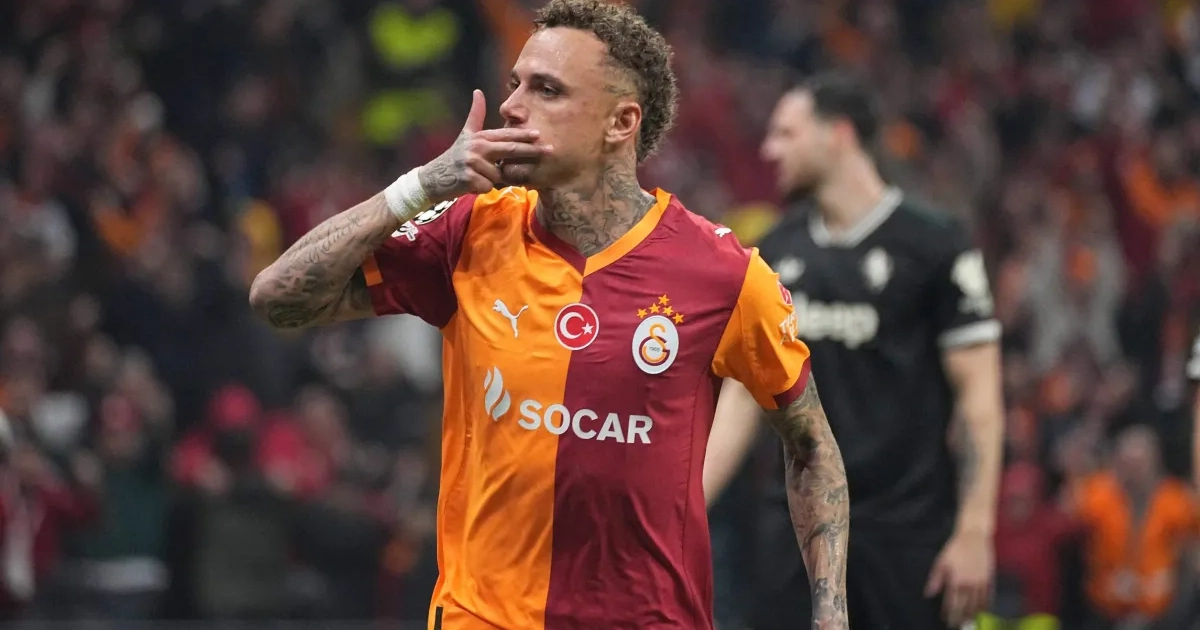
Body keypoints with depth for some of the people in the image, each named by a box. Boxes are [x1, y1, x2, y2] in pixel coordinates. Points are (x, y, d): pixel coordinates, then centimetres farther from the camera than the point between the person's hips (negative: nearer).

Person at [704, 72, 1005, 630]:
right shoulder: (777, 253, 11)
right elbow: (741, 396, 14)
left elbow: (978, 396, -7)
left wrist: (974, 531, -14)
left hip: (907, 529, -5)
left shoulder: (933, 246, -5)